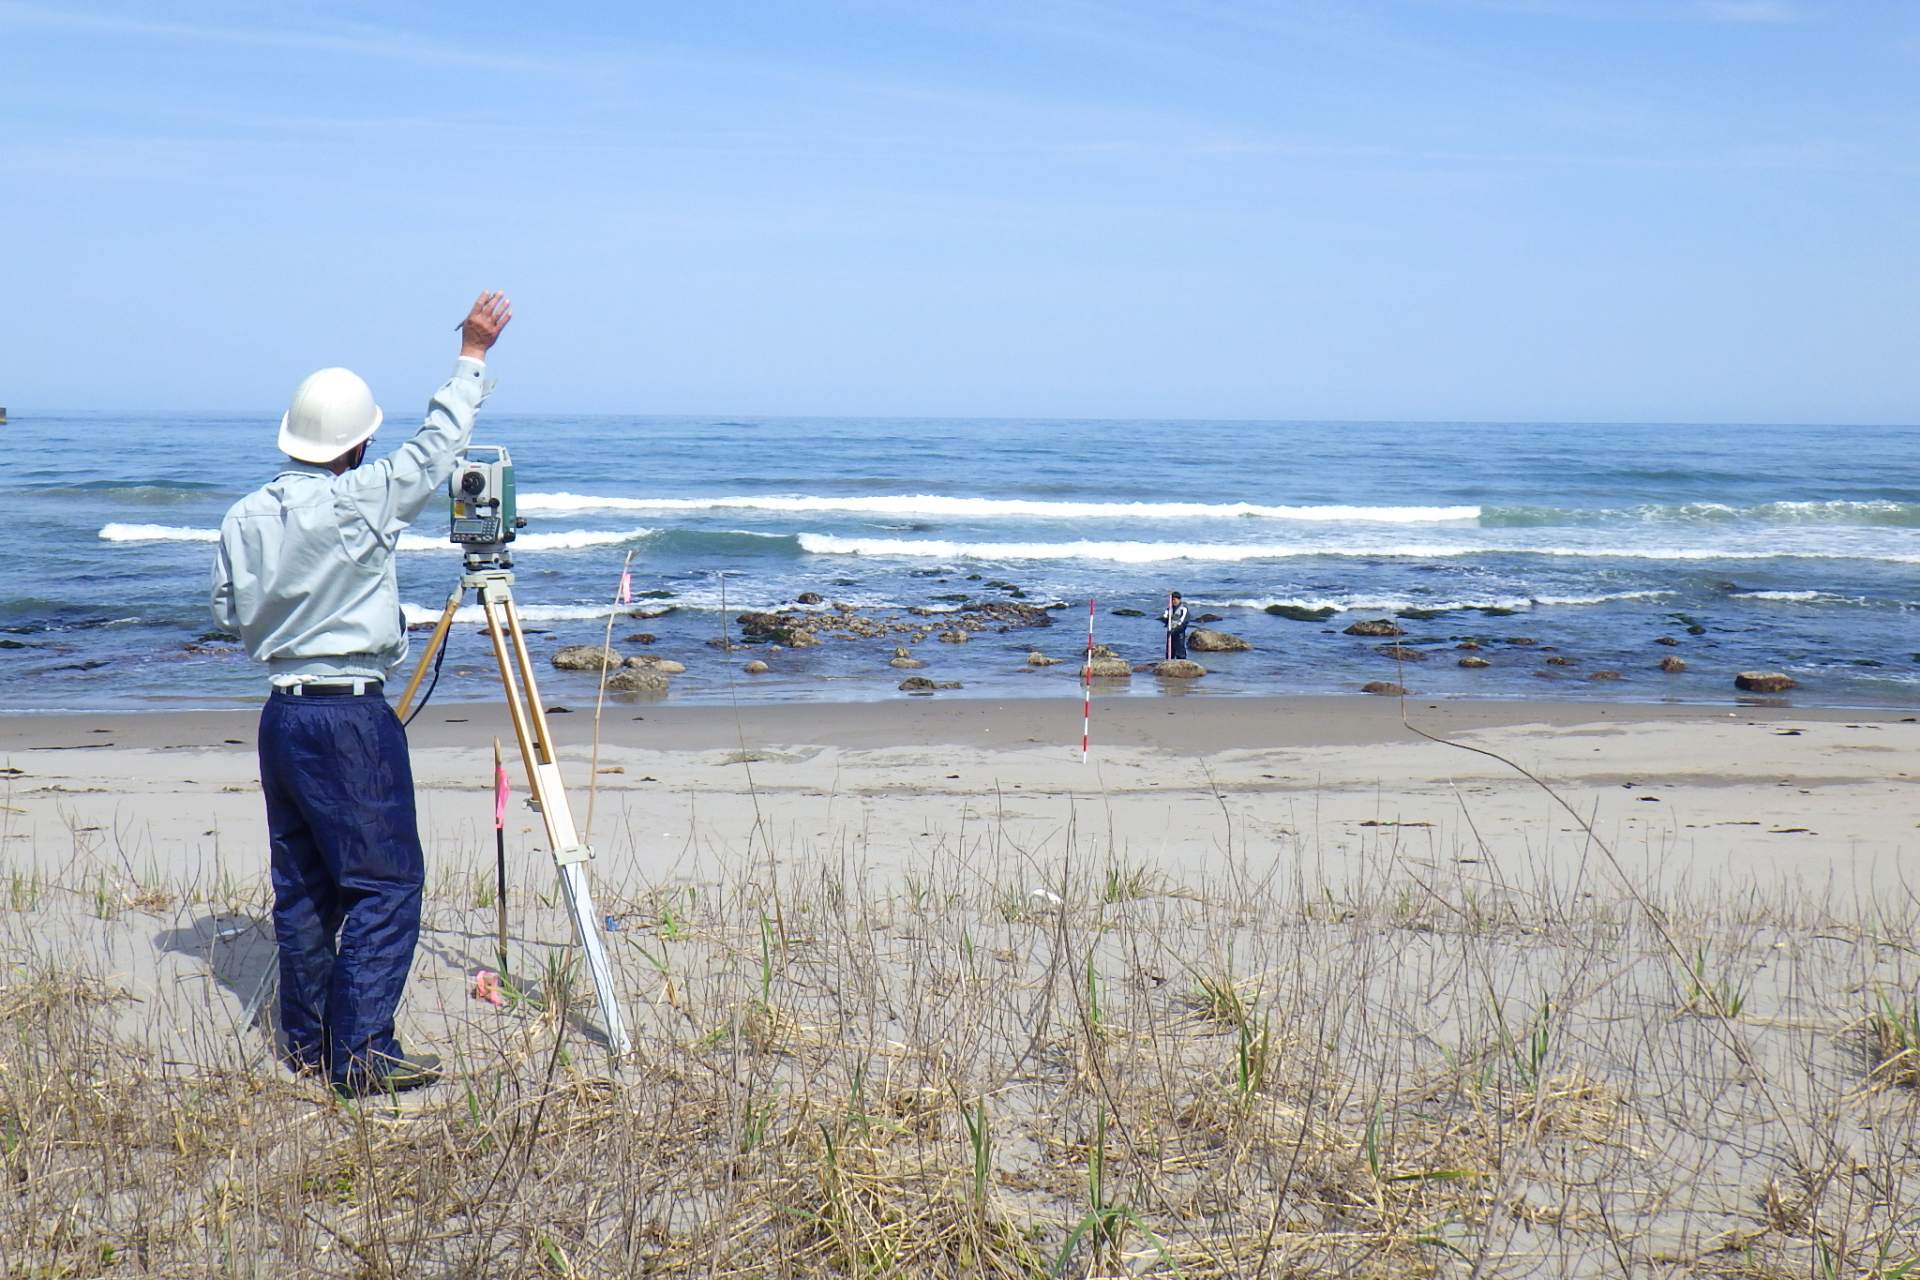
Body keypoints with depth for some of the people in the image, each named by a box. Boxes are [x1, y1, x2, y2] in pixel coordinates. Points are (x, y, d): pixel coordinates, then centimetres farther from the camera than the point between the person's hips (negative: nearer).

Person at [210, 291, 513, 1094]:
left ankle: (306, 1042, 20)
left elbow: (229, 612, 12)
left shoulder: (243, 518, 5)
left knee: (301, 881, 14)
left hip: (281, 712, 8)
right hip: (351, 716, -7)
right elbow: (437, 445, -4)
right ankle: (360, 1052, -7)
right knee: (386, 882, -4)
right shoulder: (361, 502, -13)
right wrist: (472, 356, 5)